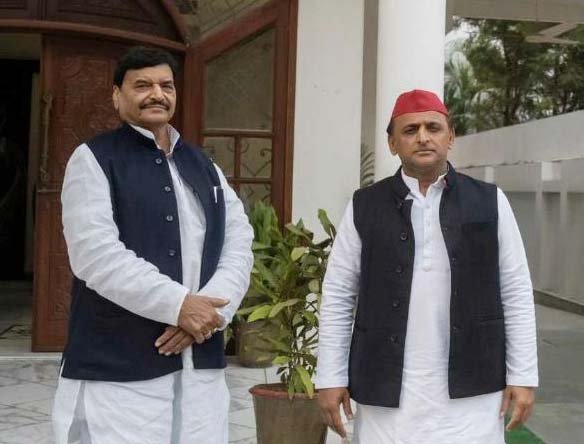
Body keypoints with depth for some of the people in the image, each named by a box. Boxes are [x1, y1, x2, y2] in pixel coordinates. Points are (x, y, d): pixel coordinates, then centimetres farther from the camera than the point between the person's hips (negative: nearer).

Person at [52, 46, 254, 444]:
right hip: (117, 371, -5)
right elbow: (95, 254, -13)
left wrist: (205, 311, -9)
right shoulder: (94, 159, 0)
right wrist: (179, 305, -16)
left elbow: (239, 247, 8)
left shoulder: (205, 167, 16)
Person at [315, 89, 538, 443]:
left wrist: (522, 375, 0)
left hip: (472, 391, 0)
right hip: (387, 392, 0)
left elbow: (516, 293, 4)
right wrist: (331, 377, 0)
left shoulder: (490, 202, 4)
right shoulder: (365, 207, 3)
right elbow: (338, 295, 4)